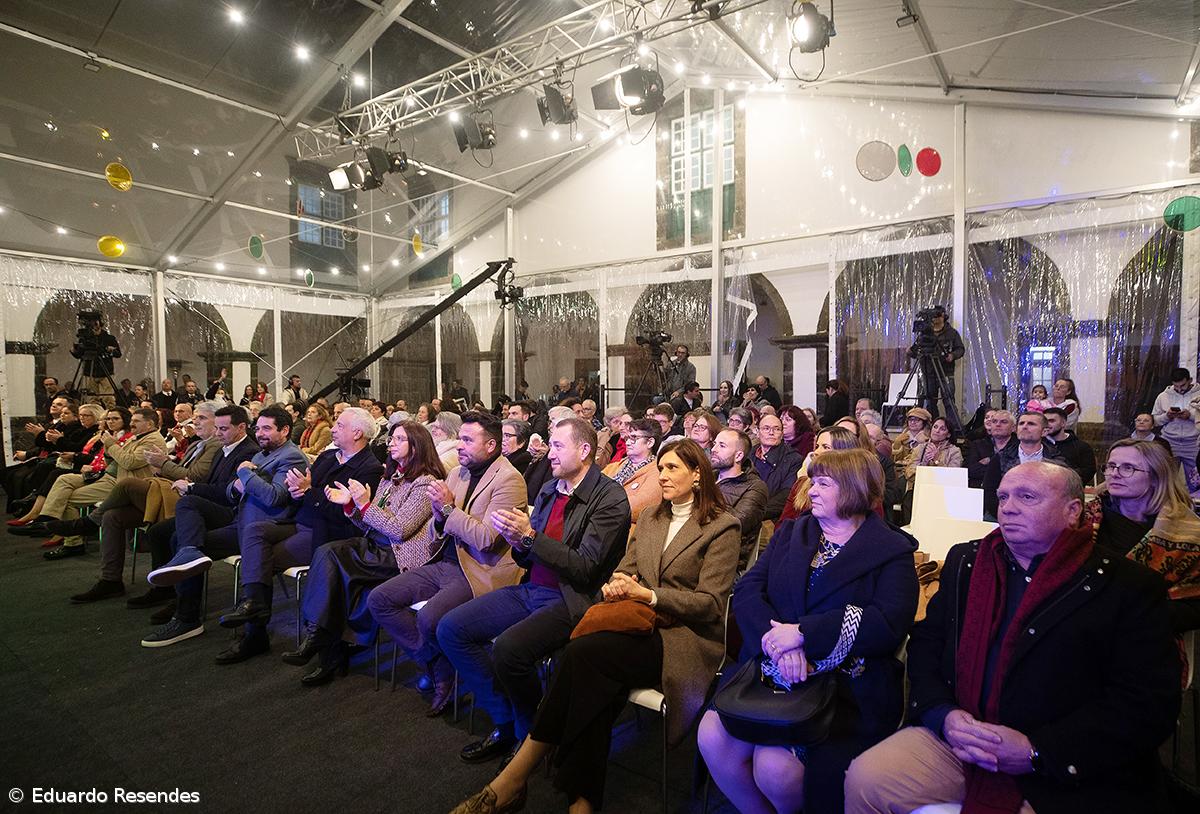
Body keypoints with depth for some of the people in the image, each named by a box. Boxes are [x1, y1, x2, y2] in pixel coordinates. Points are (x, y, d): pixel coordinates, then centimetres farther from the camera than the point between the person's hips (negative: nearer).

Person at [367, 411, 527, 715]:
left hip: (480, 573, -8)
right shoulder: (457, 473, 12)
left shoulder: (508, 479, -13)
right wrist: (439, 515, -7)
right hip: (445, 563, 9)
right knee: (378, 599, -2)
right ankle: (433, 661, 9)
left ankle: (444, 672, 7)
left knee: (429, 617, -29)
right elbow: (439, 537, 16)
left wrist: (449, 507, -14)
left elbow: (485, 539, -21)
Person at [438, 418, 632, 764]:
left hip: (571, 600, -8)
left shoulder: (610, 499, -11)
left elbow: (585, 568, -17)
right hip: (531, 590, 8)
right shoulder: (549, 490, 10)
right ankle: (506, 724, 10)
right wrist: (517, 542, -8)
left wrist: (530, 536, -21)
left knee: (508, 648, -30)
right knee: (451, 628, -2)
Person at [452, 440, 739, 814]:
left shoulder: (722, 527, -1)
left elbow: (710, 603, -8)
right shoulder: (649, 516, 18)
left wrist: (646, 594, -17)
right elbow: (624, 571, 18)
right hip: (643, 626, 5)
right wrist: (615, 587, -7)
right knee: (599, 681, -30)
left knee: (582, 651, -28)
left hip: (688, 638, -5)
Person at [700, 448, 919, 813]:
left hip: (847, 684, -4)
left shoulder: (893, 551, 2)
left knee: (774, 766, -22)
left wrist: (803, 633, -21)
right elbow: (747, 591, 2)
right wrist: (778, 641, -18)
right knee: (712, 736, -17)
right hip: (771, 669, 4)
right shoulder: (790, 533, 14)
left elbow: (889, 624, -14)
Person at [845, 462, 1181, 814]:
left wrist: (1037, 752, -16)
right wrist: (944, 714, -10)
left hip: (1069, 778, -3)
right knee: (864, 778, -16)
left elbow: (1149, 704, -9)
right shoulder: (965, 561, 9)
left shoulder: (1132, 587, -2)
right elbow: (925, 643, 9)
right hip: (957, 741, 4)